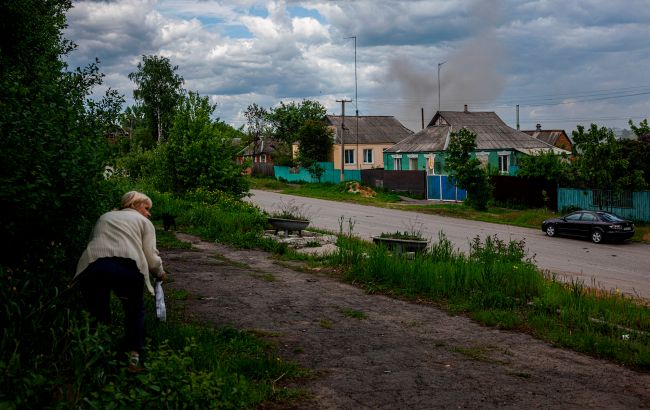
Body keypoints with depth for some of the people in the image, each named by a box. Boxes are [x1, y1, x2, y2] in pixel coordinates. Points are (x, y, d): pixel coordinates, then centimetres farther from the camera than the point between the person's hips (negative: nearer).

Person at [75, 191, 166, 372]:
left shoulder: (104, 217, 36)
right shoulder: (143, 222, 23)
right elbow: (151, 256, 13)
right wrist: (159, 273, 31)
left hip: (91, 265, 3)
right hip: (127, 267, -2)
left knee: (98, 313, 21)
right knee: (135, 310, 21)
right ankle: (134, 357, 17)